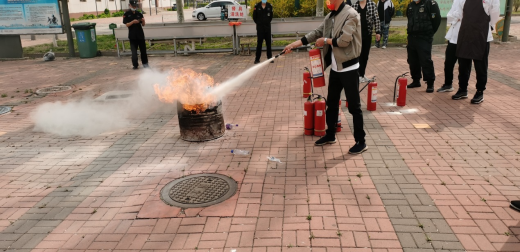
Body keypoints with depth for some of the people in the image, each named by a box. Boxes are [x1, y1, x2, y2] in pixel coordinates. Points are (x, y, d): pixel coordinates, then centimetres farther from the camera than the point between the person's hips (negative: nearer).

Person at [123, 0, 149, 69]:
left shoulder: (139, 14, 8)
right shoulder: (126, 14, 0)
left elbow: (143, 24, 7)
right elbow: (127, 24, -7)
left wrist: (143, 21, -16)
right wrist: (133, 22, -25)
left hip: (140, 34, 3)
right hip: (132, 35, -3)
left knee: (143, 49, 9)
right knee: (134, 50, -4)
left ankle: (145, 63, 22)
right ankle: (135, 65, 2)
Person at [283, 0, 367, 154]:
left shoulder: (350, 14, -15)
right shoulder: (330, 16, 9)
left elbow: (344, 40, -23)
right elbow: (317, 33, 9)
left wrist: (325, 40, -8)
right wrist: (295, 44, 2)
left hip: (349, 68, -8)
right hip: (335, 67, 8)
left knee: (354, 106, -1)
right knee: (331, 103, 17)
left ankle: (361, 142, 10)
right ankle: (330, 135, 32)